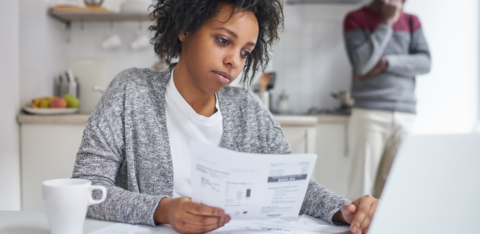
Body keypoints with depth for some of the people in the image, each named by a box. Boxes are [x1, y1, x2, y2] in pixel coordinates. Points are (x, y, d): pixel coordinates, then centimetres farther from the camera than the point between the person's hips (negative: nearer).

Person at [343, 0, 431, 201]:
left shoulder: (411, 22, 17)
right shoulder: (356, 19, 7)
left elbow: (425, 62, 5)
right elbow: (362, 64, -7)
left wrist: (386, 63, -8)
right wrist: (387, 23, -5)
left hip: (405, 115, 4)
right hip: (369, 114, -3)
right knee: (361, 185, -6)